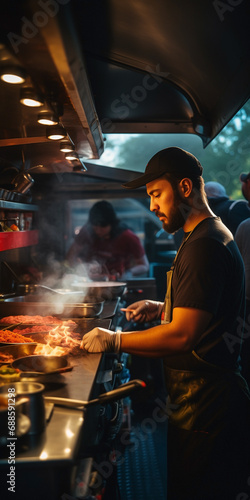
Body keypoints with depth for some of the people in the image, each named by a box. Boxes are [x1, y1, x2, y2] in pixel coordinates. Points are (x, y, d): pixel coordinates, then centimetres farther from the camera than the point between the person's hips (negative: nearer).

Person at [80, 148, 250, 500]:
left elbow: (182, 336, -26)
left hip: (205, 402, -10)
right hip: (203, 395, 10)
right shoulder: (210, 236, 13)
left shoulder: (204, 245, -22)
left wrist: (114, 341, -16)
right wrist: (162, 308, 13)